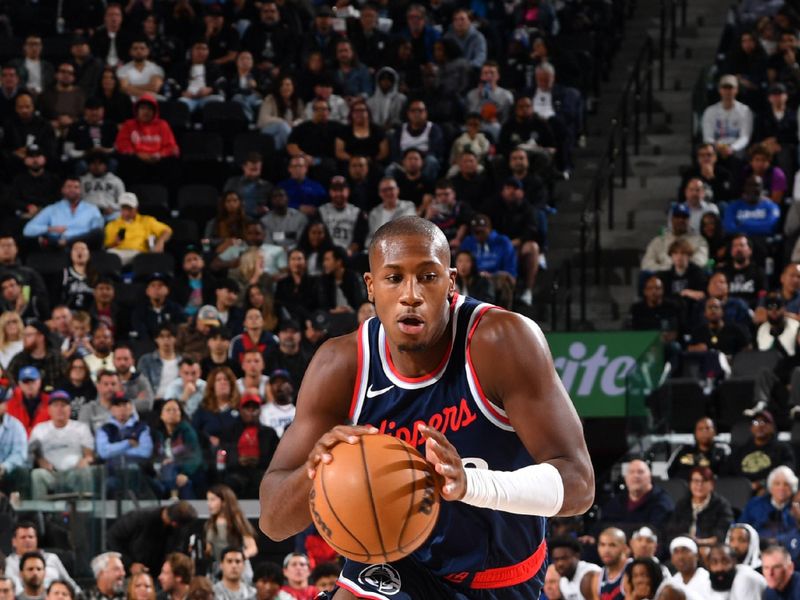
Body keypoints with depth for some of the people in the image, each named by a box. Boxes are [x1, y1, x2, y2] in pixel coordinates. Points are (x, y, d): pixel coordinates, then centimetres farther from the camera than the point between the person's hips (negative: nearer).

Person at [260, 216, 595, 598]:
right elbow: (272, 521, -16)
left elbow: (579, 483, -31)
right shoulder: (340, 366, -17)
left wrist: (469, 484, -50)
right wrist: (314, 472, -40)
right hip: (390, 564, 1)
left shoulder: (501, 341, -26)